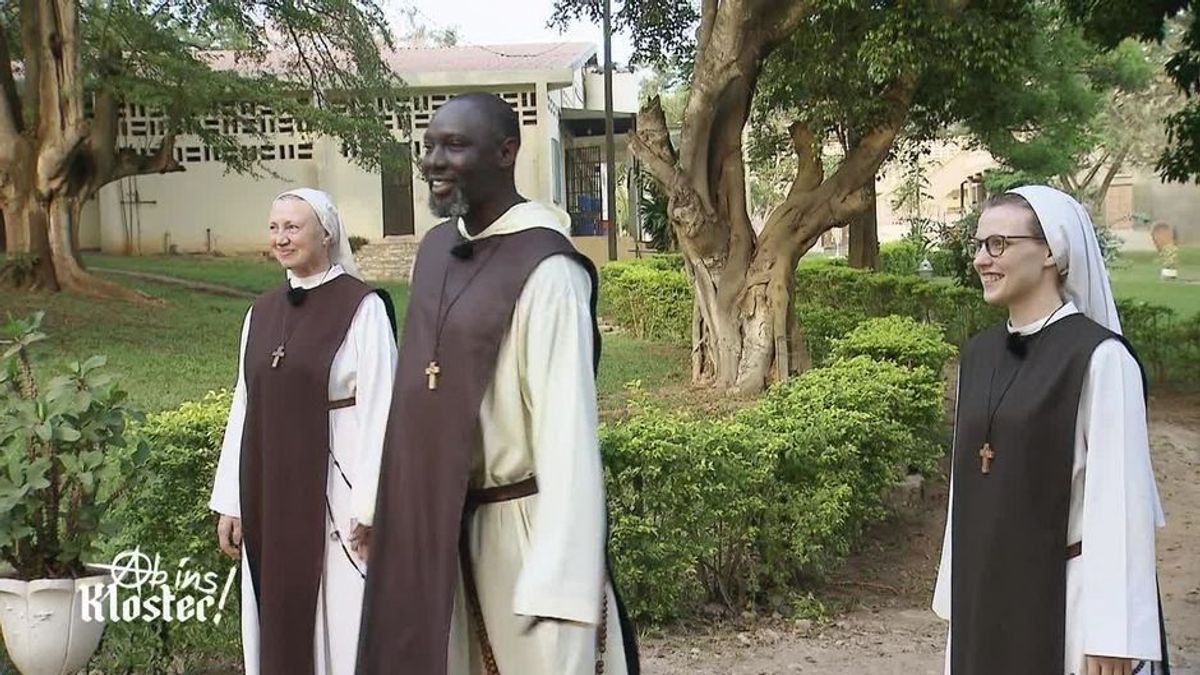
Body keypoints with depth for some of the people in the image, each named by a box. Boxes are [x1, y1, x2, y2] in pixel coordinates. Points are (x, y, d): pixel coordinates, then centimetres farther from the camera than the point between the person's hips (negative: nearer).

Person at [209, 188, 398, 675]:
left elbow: (379, 410, -11)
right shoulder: (261, 312, 9)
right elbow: (245, 407, 11)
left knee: (340, 619, 1)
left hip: (333, 487, -5)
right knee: (279, 618, 11)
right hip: (270, 489, 6)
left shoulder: (362, 308, -8)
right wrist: (231, 502, 9)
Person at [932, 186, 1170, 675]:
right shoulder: (979, 355, 6)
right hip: (984, 594, 6)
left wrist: (1111, 634, -16)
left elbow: (1118, 499, -15)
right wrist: (955, 593, 13)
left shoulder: (1099, 358, -14)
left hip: (1064, 597, -6)